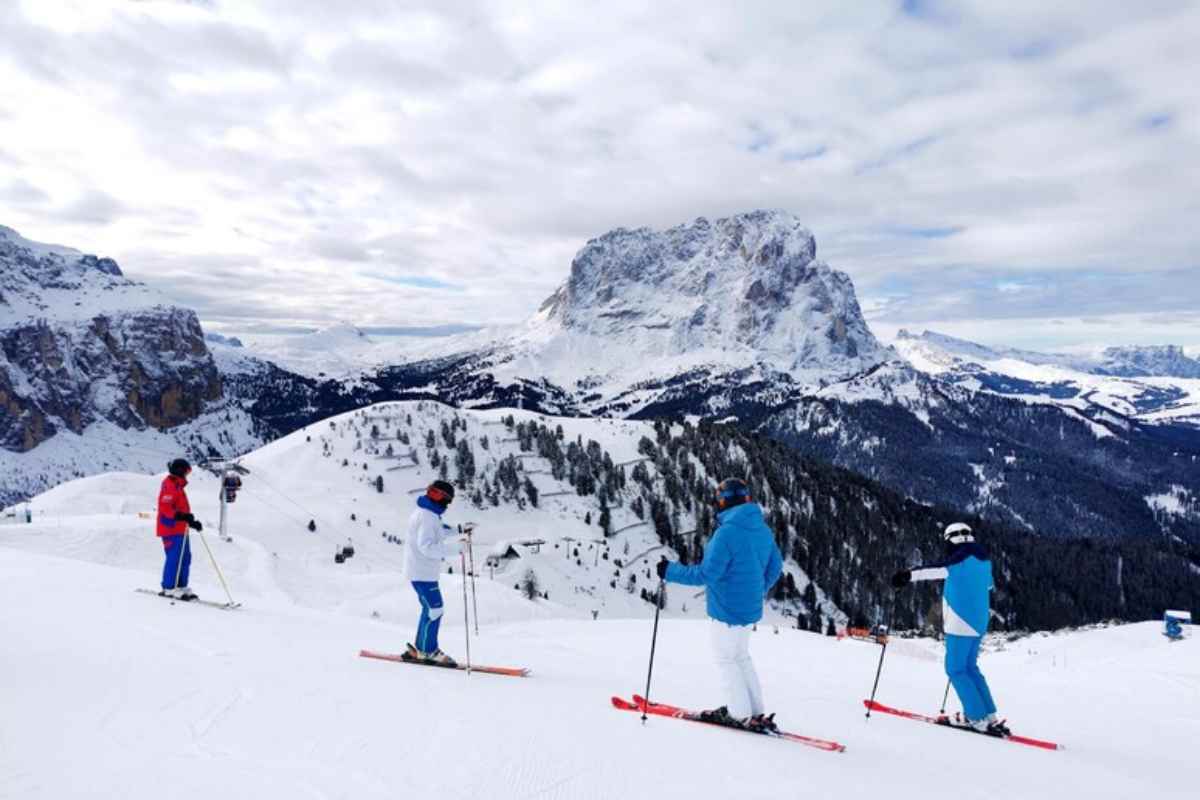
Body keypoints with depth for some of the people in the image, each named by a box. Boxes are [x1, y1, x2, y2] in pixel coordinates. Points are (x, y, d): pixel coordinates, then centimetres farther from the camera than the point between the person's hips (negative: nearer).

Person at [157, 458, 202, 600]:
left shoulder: (177, 486, 20)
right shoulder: (169, 486, -11)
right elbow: (165, 508, -22)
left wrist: (192, 522, 19)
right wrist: (182, 516, -32)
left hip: (181, 529, 10)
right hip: (171, 529, -10)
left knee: (185, 558, 9)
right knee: (174, 558, -8)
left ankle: (180, 586, 15)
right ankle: (169, 588, -1)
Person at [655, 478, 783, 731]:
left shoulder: (727, 531, -23)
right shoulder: (762, 529, 3)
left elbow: (706, 573, -22)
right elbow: (775, 567, 12)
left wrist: (670, 571, -12)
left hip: (728, 608, -8)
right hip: (750, 607, 8)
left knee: (726, 659, 8)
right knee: (741, 656, 21)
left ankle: (741, 715, 12)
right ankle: (756, 712, 24)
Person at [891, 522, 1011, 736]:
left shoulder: (961, 558, -13)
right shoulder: (983, 559, 13)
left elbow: (937, 569, -32)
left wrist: (909, 574, -45)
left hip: (961, 623, -9)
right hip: (978, 623, 9)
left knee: (955, 669, -1)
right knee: (969, 667, 19)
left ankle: (980, 719, -2)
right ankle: (990, 716, 20)